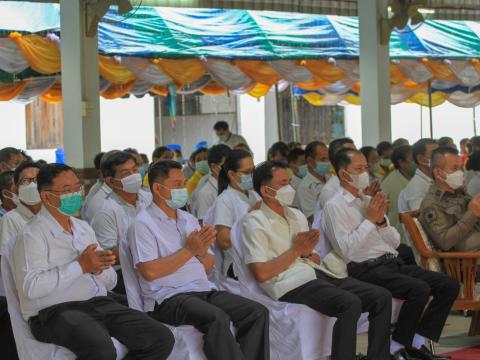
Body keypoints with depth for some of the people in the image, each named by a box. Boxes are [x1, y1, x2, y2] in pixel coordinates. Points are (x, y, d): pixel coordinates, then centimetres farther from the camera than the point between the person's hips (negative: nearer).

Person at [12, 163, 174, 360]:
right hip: (56, 311, -7)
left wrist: (98, 268, -5)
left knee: (162, 339, -12)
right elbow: (31, 287, -17)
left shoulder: (84, 228, 20)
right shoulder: (32, 235, -2)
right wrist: (81, 266, -15)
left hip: (99, 303, 7)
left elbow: (111, 281, 19)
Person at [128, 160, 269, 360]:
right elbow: (149, 272, -16)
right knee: (217, 318, -33)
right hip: (168, 298, -7)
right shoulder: (143, 223, -3)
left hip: (204, 290, 7)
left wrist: (202, 252, -4)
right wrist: (189, 251, -10)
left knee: (258, 312, -12)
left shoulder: (189, 220, 19)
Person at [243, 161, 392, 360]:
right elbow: (261, 273, -13)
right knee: (350, 304, -32)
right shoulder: (254, 222, -2)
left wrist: (308, 253, -1)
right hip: (293, 284, -8)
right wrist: (296, 250, -6)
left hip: (319, 273, 8)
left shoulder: (297, 215, 22)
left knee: (382, 297, -10)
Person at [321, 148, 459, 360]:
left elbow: (395, 242, 18)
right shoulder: (335, 206, -3)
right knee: (420, 289, -30)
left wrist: (382, 220, 0)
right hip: (367, 269, -8)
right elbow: (346, 250, -15)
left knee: (449, 285, -8)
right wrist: (370, 220, -10)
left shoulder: (370, 201, 20)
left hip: (394, 263, 8)